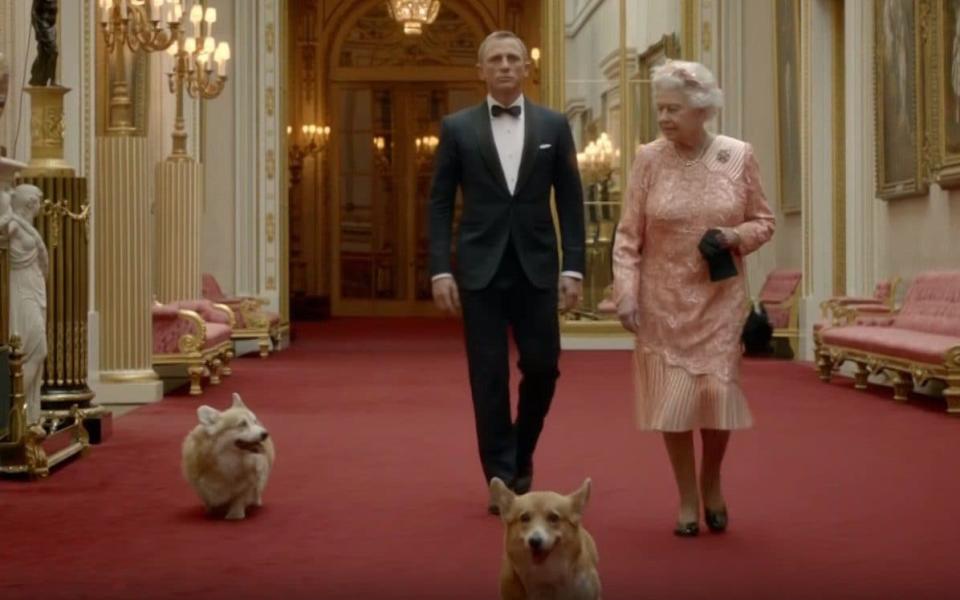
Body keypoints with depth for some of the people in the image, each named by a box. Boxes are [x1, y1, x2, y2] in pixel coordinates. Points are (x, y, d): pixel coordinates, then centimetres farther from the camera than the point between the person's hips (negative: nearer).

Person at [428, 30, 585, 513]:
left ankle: (521, 455, 27)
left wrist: (573, 267, -2)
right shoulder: (457, 127, 4)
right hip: (480, 269, -1)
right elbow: (440, 204, 3)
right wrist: (441, 270, -6)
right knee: (488, 378, 0)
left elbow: (570, 201, 5)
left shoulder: (554, 125, 6)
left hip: (537, 268, 1)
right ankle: (502, 479, 7)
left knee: (542, 368, 1)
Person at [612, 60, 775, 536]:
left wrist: (737, 236, -15)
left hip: (720, 299, 0)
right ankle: (687, 500, 18)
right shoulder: (649, 159, -5)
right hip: (664, 299, 0)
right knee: (672, 397, 1)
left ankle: (711, 482, 25)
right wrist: (626, 293, -13)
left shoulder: (739, 156, -3)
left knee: (717, 390, -4)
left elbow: (764, 221, 6)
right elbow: (629, 235, -4)